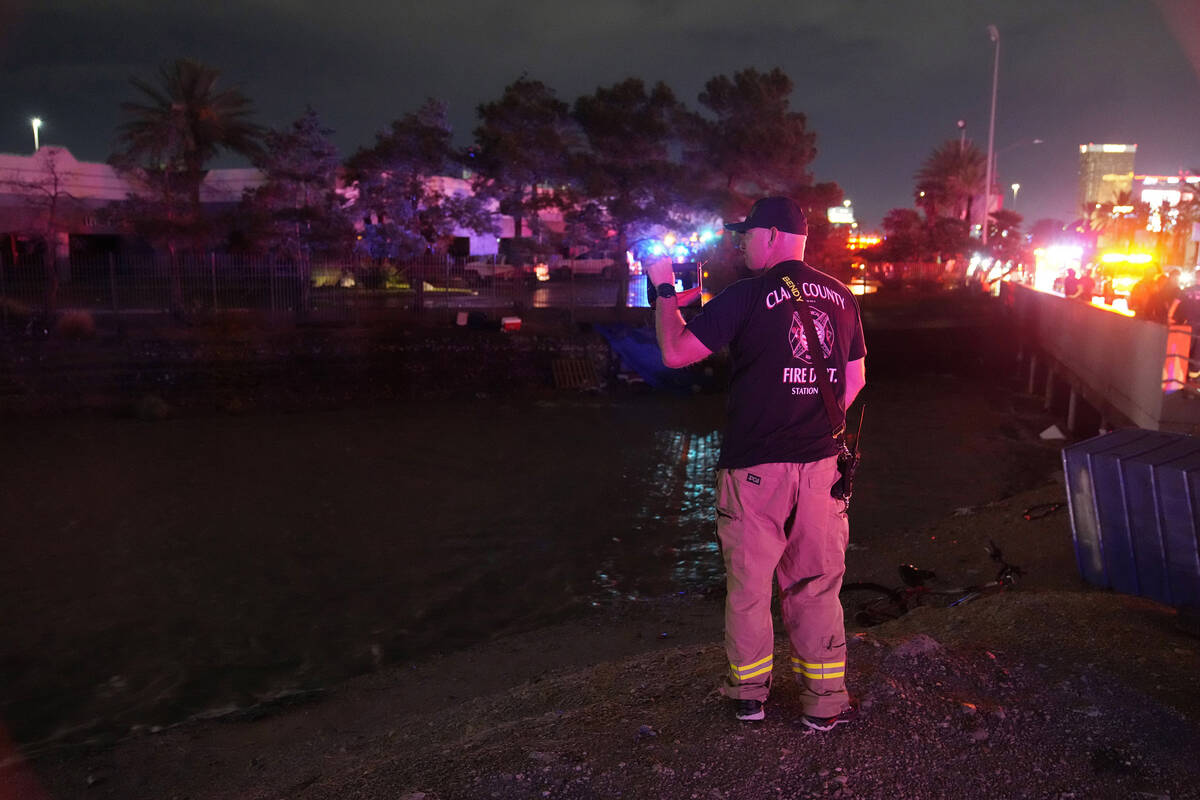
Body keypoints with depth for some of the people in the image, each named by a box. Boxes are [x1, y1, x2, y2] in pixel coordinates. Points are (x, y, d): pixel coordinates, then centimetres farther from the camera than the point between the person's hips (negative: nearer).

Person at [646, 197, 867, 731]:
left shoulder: (748, 295, -11)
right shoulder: (840, 296, 6)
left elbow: (675, 352, -10)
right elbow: (854, 380, 14)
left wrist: (665, 290, 3)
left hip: (755, 466, -4)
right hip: (820, 464, 4)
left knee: (749, 583, 12)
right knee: (817, 586, 14)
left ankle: (749, 692, 27)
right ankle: (824, 702, 23)